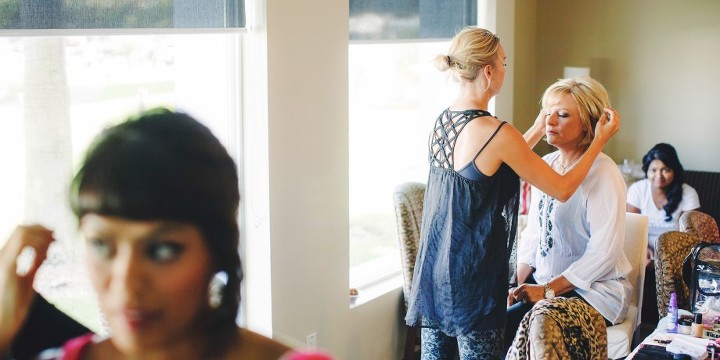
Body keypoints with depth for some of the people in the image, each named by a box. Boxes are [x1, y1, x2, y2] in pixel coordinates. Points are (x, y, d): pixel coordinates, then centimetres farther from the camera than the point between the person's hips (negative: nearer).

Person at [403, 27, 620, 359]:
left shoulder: (443, 120, 4)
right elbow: (562, 189, -9)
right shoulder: (497, 133, -19)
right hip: (472, 274, -8)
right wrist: (601, 139, 2)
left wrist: (537, 130, 22)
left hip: (432, 265, 8)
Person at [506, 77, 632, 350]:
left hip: (595, 291, -7)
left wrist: (547, 290, -20)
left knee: (507, 325, -24)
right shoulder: (546, 165, 9)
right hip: (544, 281, 7)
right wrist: (519, 284, -1)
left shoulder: (603, 173, -15)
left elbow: (604, 251, -20)